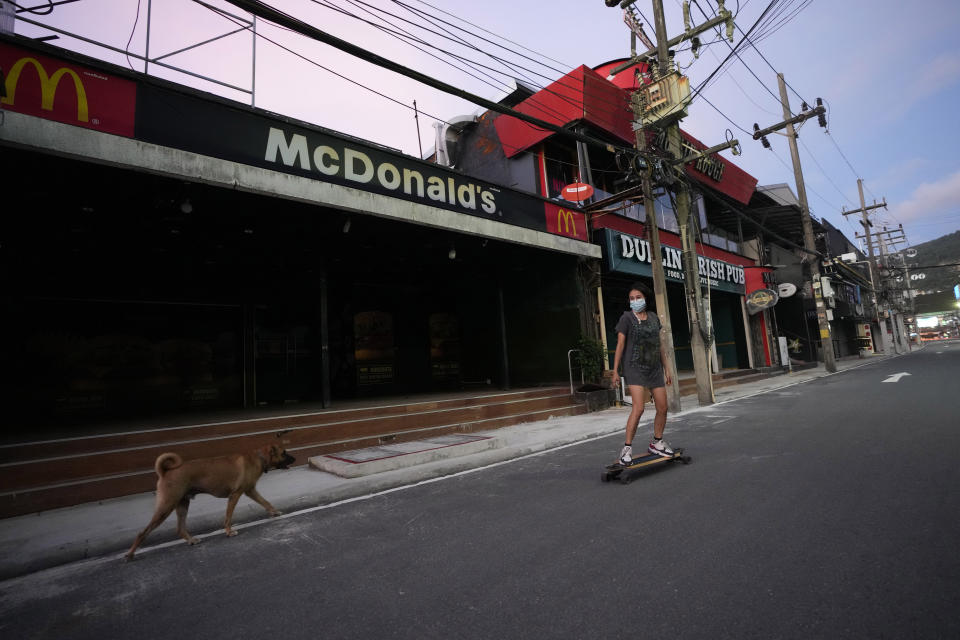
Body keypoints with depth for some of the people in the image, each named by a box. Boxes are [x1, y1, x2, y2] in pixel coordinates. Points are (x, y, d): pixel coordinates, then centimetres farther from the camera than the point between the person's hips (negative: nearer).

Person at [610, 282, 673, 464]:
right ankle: (627, 448, -8)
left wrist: (666, 368, 14)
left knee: (662, 408, 7)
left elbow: (659, 344, 15)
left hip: (654, 367, 6)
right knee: (638, 408, -17)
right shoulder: (627, 317, -4)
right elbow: (620, 344, -7)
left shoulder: (653, 317, 10)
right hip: (634, 367, -5)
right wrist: (615, 370, -11)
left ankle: (657, 443, 25)